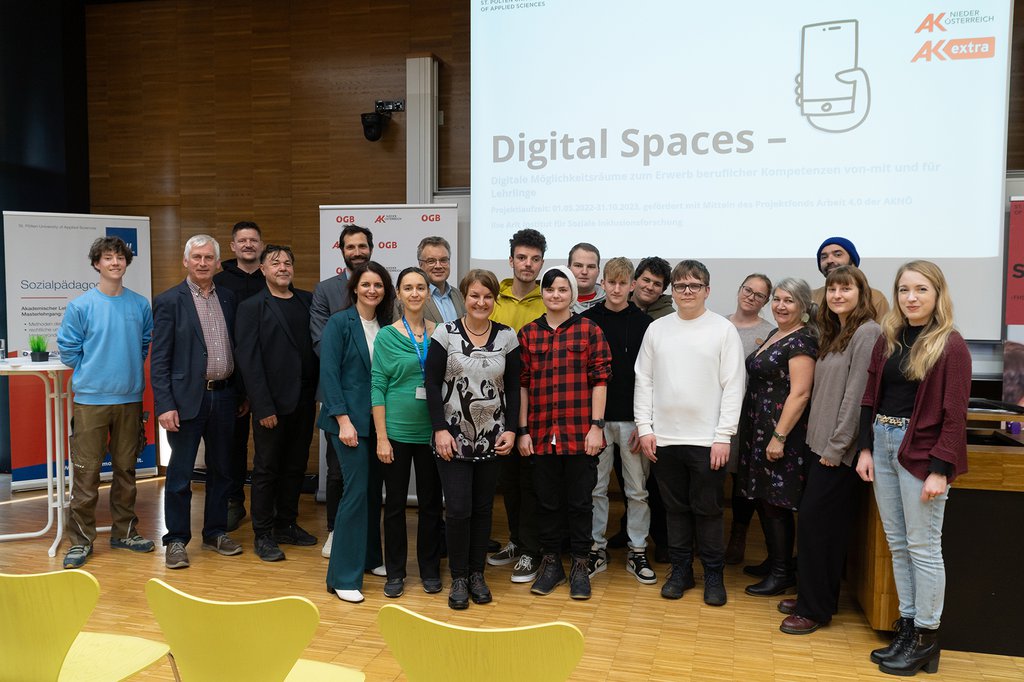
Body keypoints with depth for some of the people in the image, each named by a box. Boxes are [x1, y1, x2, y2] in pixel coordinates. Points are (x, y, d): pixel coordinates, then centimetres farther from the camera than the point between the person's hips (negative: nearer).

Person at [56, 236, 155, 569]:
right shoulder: (80, 306, -5)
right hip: (90, 400, -2)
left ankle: (125, 532, 24)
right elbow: (67, 350, 0)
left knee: (126, 469, 12)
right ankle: (81, 540, 11)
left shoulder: (141, 305, 2)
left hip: (130, 398, 3)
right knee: (86, 472, 0)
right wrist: (95, 372, 5)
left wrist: (129, 371, 10)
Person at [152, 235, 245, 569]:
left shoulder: (228, 299, 9)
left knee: (221, 469, 13)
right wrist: (165, 405, -13)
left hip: (224, 396, 5)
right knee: (180, 473, 4)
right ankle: (176, 540, 17)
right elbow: (159, 359, -7)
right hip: (187, 398, -4)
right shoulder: (169, 301, -5)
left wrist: (244, 394, 11)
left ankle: (215, 532, 27)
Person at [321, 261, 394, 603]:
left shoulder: (385, 326, 10)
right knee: (357, 489, -8)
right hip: (349, 418, -6)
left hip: (378, 419, 6)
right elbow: (329, 374, -11)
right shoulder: (339, 322, -6)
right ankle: (343, 577, 1)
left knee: (374, 489, 11)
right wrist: (344, 421, -16)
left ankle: (370, 558, 28)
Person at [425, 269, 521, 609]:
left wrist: (511, 429, -2)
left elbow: (513, 387, 5)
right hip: (453, 436, -2)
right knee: (458, 508, -4)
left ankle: (477, 573, 24)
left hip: (491, 438, 2)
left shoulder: (507, 336, 2)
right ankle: (458, 578, 14)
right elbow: (432, 384, -5)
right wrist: (440, 429, -11)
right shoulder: (445, 333, -4)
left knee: (483, 507, 8)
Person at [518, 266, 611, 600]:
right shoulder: (528, 333, 6)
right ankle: (550, 562, 27)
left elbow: (600, 380, -2)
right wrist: (522, 431, 1)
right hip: (541, 434, 2)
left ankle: (580, 564, 22)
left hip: (580, 433, -2)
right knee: (547, 501, 12)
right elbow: (521, 384, 5)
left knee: (580, 501, 8)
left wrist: (596, 426, -7)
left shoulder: (589, 330, 0)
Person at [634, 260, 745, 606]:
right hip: (664, 438, 3)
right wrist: (644, 428, 1)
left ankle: (713, 574, 21)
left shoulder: (723, 330, -2)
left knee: (707, 510, 6)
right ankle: (681, 569, 26)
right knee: (675, 508, 13)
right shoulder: (657, 329, 7)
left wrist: (723, 436, -10)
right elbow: (644, 381, 8)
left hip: (707, 439, -3)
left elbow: (733, 386, -5)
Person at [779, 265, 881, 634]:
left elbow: (856, 394, -17)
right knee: (829, 525, 14)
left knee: (813, 522, -5)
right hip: (821, 444, 8)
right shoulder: (834, 334, 15)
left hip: (840, 450, -8)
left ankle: (814, 609, 7)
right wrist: (820, 442, 10)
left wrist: (836, 447, -17)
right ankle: (820, 598, 25)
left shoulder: (867, 332, -12)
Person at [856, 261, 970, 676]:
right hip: (883, 445, 6)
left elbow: (954, 414, -12)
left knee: (923, 546, 1)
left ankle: (926, 638, 14)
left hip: (920, 451, -6)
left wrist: (940, 470, -16)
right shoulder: (888, 339, 10)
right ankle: (907, 627, 24)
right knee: (897, 544, 12)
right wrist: (865, 449, 4)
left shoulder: (950, 345, -8)